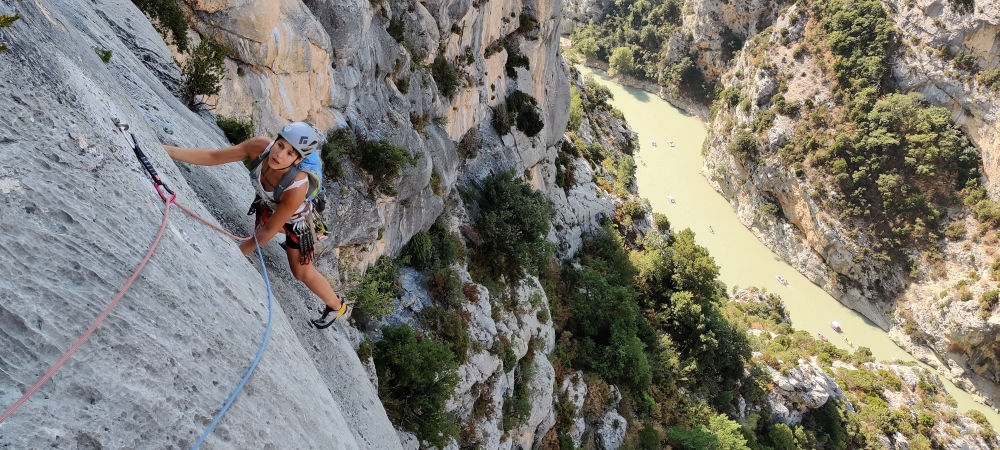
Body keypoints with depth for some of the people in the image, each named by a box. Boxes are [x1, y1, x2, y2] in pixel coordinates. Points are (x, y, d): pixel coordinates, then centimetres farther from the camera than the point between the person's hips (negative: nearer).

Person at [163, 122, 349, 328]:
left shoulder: (296, 188, -46)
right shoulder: (261, 146, -36)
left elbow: (269, 229, -32)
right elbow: (213, 157, -25)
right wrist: (167, 150, -33)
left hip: (294, 219, -5)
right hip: (268, 206, 5)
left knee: (302, 273, 13)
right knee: (258, 231, 36)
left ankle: (336, 305, 39)